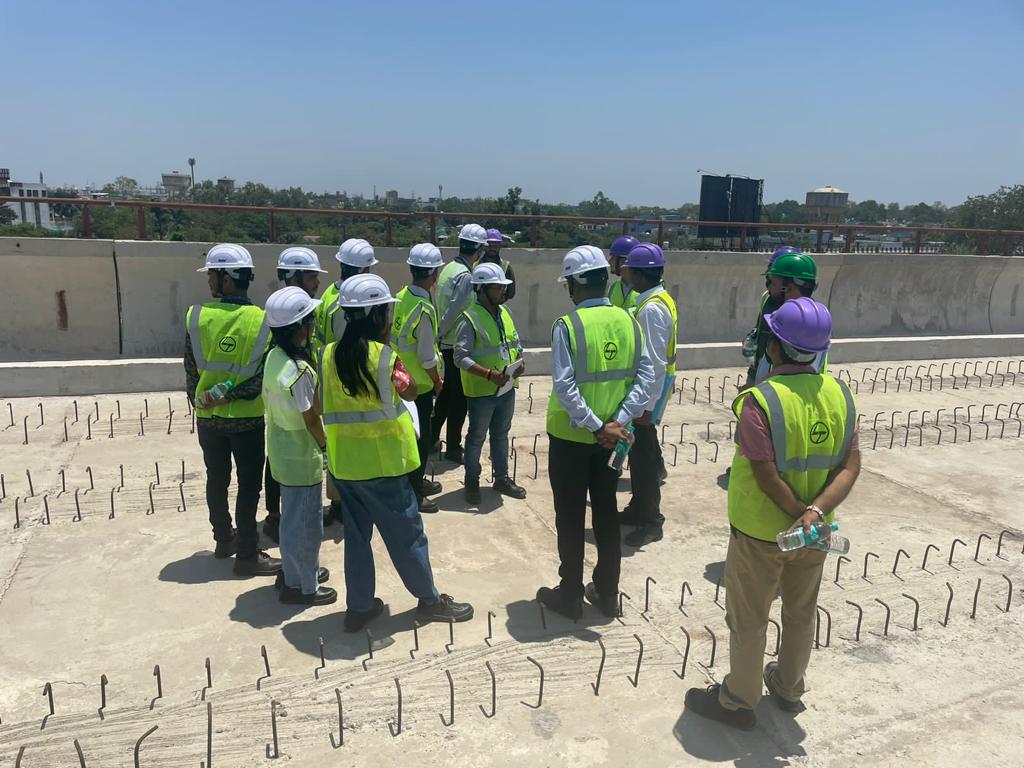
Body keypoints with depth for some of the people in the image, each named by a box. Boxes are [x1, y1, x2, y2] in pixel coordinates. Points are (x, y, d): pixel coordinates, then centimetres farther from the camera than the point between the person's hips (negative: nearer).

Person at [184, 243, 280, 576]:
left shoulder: (197, 315, -10)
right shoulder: (262, 321, -13)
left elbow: (191, 368, -3)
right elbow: (262, 377, -16)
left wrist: (198, 400, 10)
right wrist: (227, 395, -12)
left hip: (208, 418, 2)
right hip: (247, 419, -2)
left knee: (217, 479, 19)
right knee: (248, 485, 7)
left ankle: (224, 539, 35)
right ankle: (247, 555, 12)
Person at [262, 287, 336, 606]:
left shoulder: (274, 356, -1)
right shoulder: (299, 370, -27)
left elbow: (270, 402, 5)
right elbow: (311, 418, -20)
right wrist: (325, 445, -2)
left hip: (282, 450, 9)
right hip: (301, 456, -9)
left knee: (294, 516, 24)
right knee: (306, 521, 7)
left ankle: (293, 570, 41)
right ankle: (301, 586, 22)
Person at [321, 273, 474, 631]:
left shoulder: (329, 354, 0)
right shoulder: (385, 357, -16)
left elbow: (326, 405, 6)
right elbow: (411, 392, -1)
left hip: (344, 463, 5)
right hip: (382, 462, -5)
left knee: (356, 534, 17)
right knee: (406, 533, 9)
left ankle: (359, 607, 27)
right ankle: (430, 600, 25)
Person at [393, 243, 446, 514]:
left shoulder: (402, 296, -1)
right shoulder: (424, 309, -26)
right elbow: (427, 357, -22)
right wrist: (438, 381, -4)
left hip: (402, 378, 8)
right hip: (420, 384, -8)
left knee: (415, 434, 23)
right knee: (420, 439, 6)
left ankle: (417, 481, 39)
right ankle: (412, 494, 18)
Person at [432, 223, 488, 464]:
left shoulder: (448, 268, 8)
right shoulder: (465, 276, -19)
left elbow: (443, 306, 9)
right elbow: (454, 312, -22)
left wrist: (438, 334, 11)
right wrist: (439, 334, -10)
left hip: (446, 343, 9)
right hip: (458, 345, -9)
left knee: (446, 392, 19)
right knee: (459, 397, 3)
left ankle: (432, 439, 28)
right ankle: (453, 448, 12)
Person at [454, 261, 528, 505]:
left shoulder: (504, 312, 5)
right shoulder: (470, 319, -17)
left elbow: (515, 343, 14)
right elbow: (461, 358, -20)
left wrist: (520, 361, -6)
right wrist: (489, 374, -28)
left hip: (506, 388, 7)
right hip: (481, 391, -7)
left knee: (501, 434, 19)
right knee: (477, 437, 9)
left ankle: (502, 478, 34)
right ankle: (472, 482, 25)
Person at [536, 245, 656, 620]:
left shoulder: (567, 324, -16)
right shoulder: (629, 321, -2)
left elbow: (564, 387, -24)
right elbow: (645, 379, -7)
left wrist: (596, 426, -19)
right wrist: (617, 422, -12)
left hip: (570, 435, -5)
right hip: (612, 436, 5)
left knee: (570, 516, 9)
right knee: (606, 510, 17)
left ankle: (570, 595, 22)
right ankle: (607, 593, 29)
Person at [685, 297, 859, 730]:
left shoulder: (759, 401, -24)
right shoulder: (839, 394, -6)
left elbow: (767, 475, -25)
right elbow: (851, 465, -10)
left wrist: (801, 515, -13)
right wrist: (817, 511, -19)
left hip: (759, 532, -6)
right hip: (814, 534, 6)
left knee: (747, 619, 13)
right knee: (801, 613, 25)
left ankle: (738, 701, 29)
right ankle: (789, 688, 45)